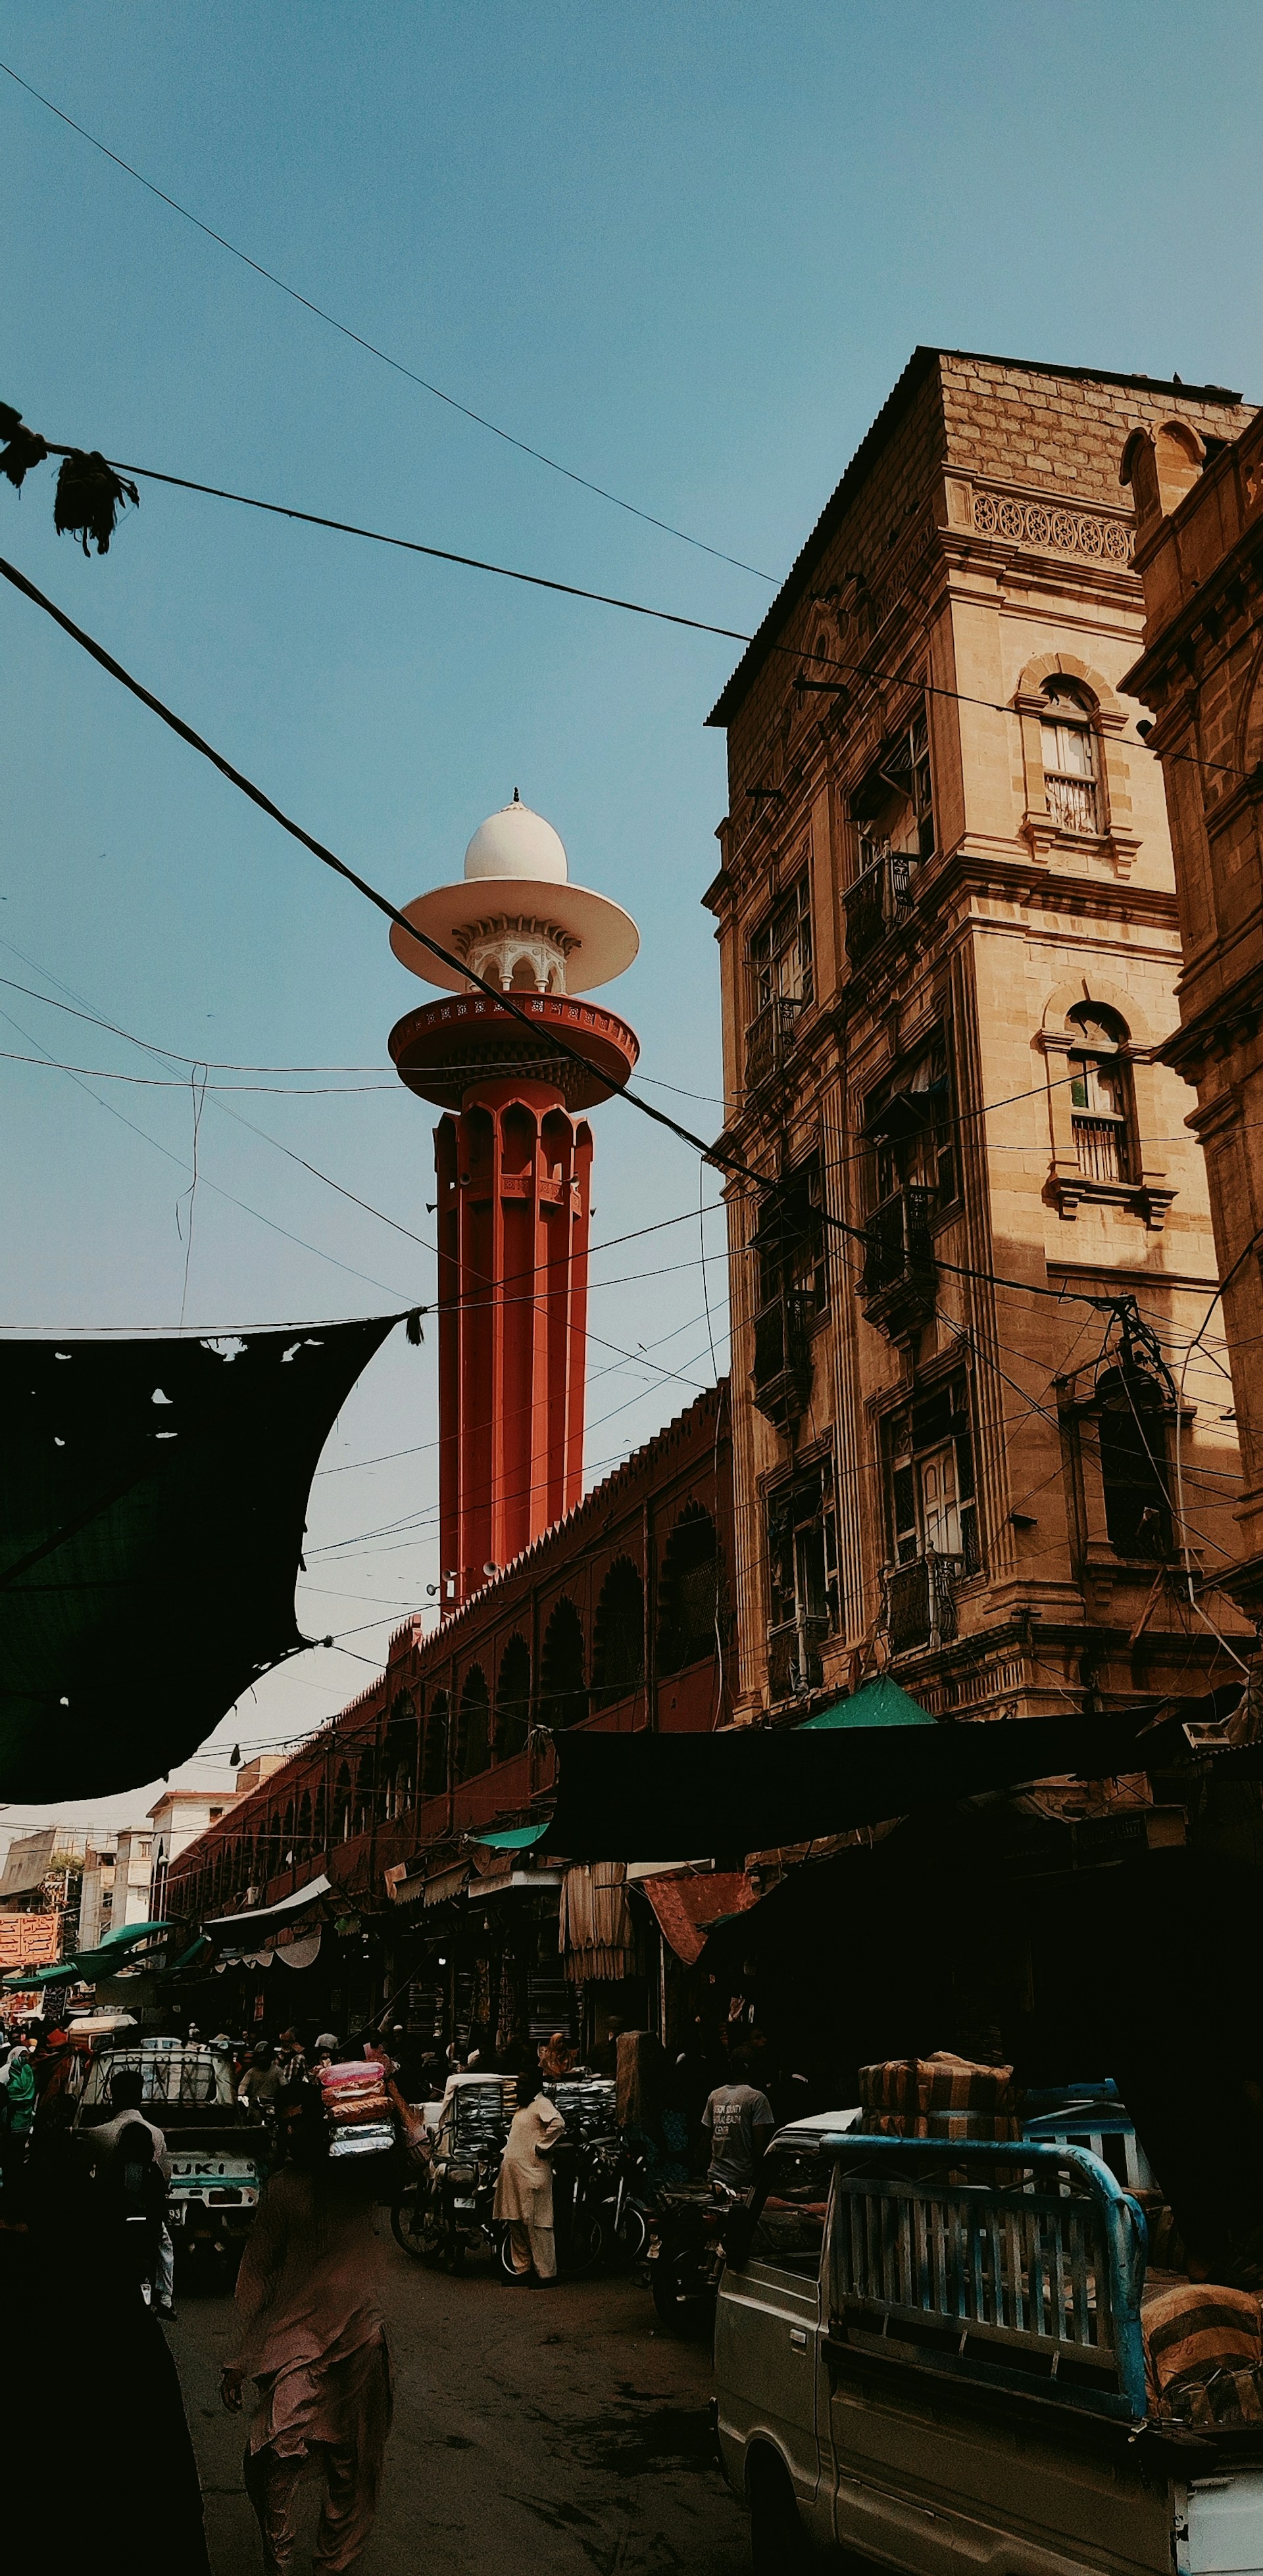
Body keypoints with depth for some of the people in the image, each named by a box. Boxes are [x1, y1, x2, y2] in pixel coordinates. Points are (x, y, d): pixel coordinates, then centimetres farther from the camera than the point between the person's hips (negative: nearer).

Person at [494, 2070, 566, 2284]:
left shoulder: (542, 2104, -12)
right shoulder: (523, 2106, 18)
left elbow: (558, 2123, -29)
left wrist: (542, 2146, -21)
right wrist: (505, 2152, 21)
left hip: (532, 2173, -10)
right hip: (513, 2173, 10)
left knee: (536, 2225, -6)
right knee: (517, 2225, 13)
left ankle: (546, 2273, -1)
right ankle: (523, 2269, 22)